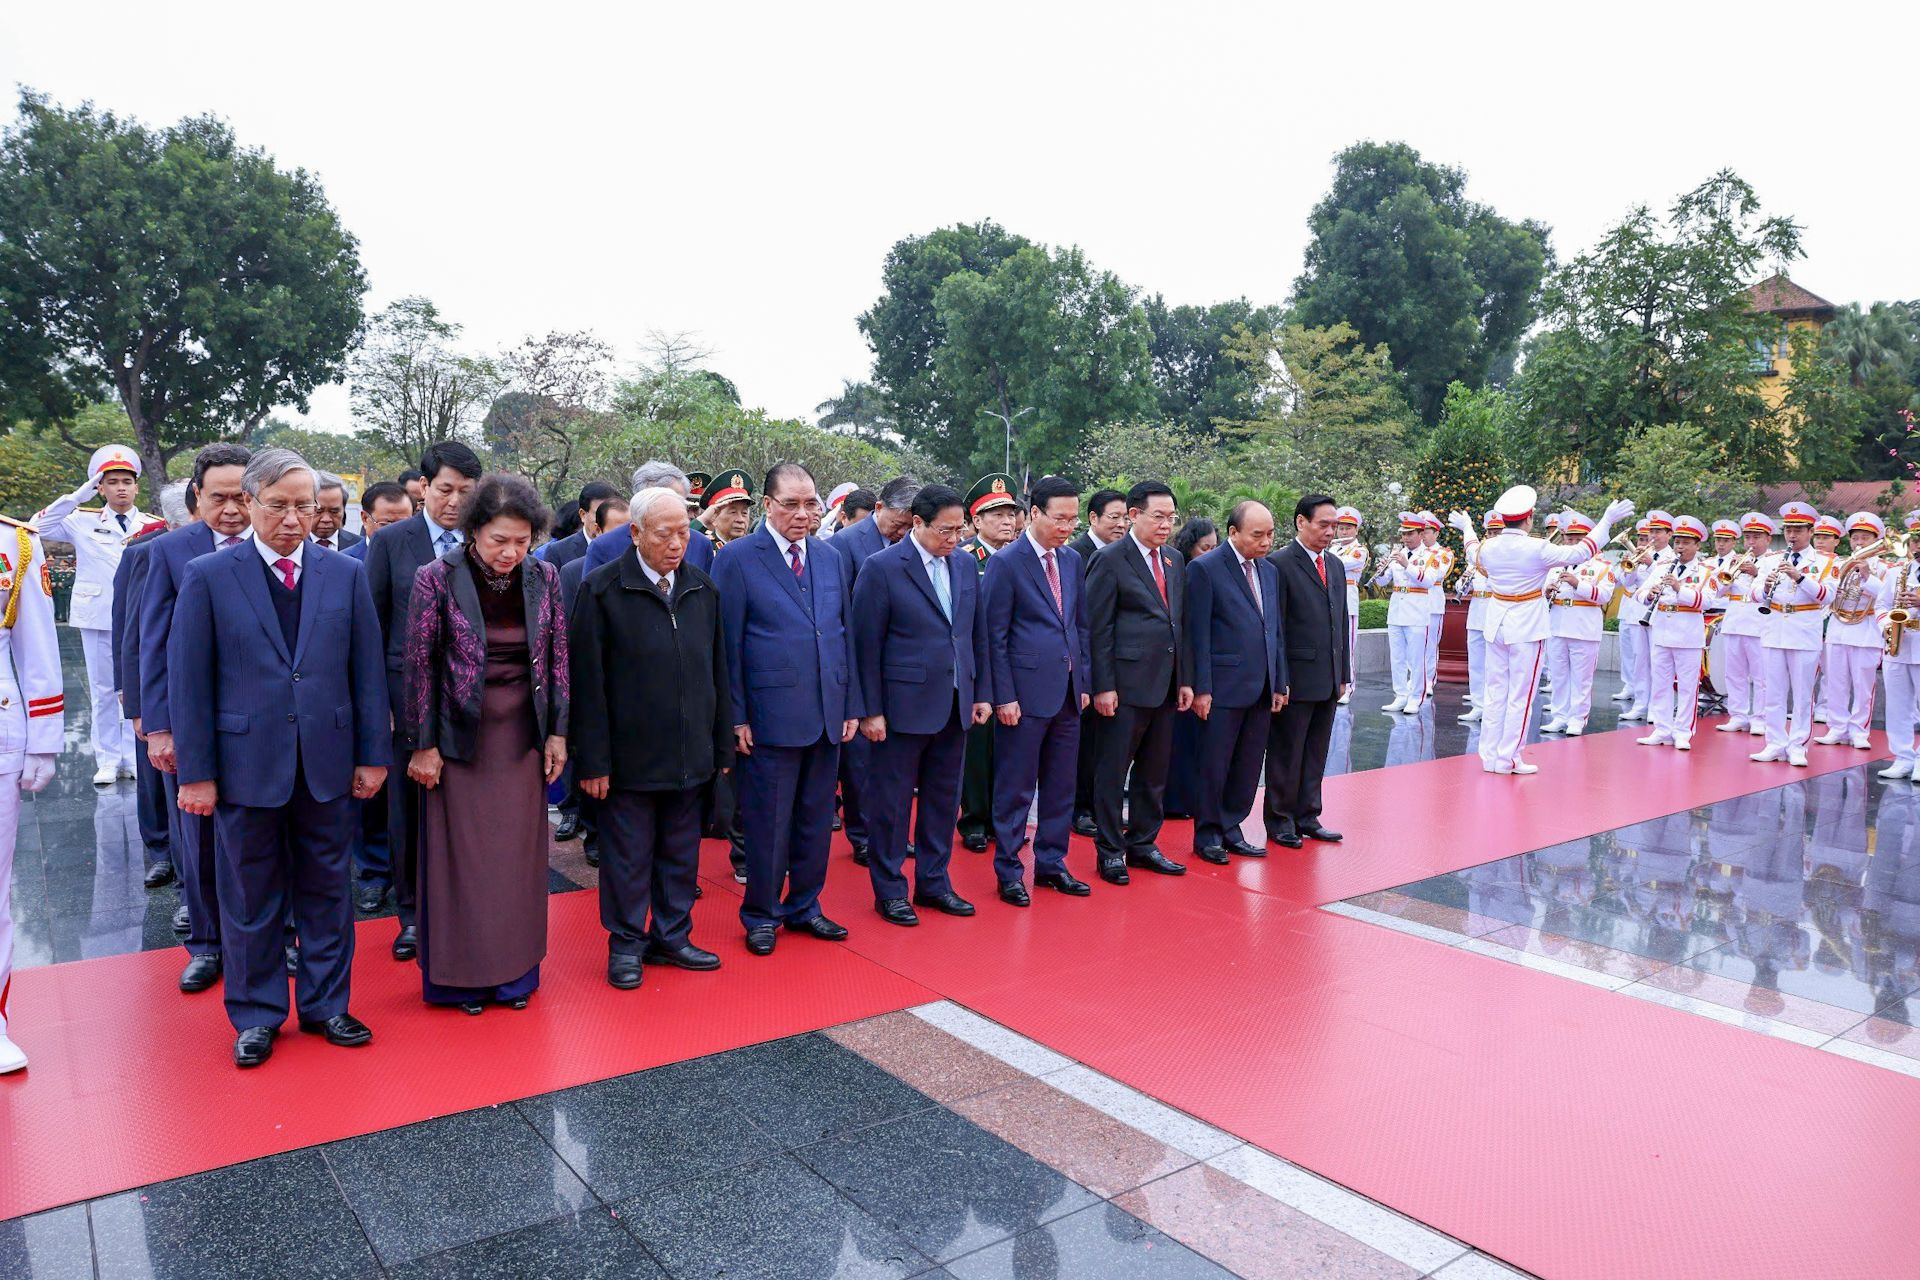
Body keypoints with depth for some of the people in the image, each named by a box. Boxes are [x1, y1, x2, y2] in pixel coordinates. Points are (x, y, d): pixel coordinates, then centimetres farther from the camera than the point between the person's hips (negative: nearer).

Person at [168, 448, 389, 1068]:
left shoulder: (346, 574, 2)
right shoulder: (207, 575, -3)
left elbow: (368, 671, 3)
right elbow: (188, 681, -3)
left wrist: (372, 754, 1)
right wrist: (196, 771, -5)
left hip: (327, 763, 2)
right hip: (246, 763, -1)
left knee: (326, 889, 13)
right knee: (251, 897, 11)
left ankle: (325, 1004, 28)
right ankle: (257, 1015, 28)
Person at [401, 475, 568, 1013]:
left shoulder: (543, 576, -3)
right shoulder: (436, 579, -11)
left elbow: (557, 658, 4)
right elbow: (419, 665, -7)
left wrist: (556, 732, 4)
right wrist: (422, 745, -5)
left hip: (523, 739, 3)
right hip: (461, 738, -2)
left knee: (520, 856, 11)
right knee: (461, 856, 7)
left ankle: (516, 970, 26)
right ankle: (461, 975, 24)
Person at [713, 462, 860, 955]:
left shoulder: (833, 560, 11)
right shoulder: (737, 559, -5)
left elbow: (845, 636, 13)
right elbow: (728, 644, -6)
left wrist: (852, 705, 8)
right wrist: (736, 715, -10)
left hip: (828, 714, 5)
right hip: (771, 715, -5)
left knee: (816, 819, 13)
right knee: (768, 822, 5)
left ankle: (804, 906, 29)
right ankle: (761, 915, 22)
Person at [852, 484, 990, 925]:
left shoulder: (966, 568, 8)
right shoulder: (881, 568, -9)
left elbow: (978, 636, 14)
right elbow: (866, 644, -10)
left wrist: (982, 693, 10)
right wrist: (870, 710, -12)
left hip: (955, 706, 6)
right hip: (903, 705, -6)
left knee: (943, 800, 14)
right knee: (891, 802, 5)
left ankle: (934, 882, 28)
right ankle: (889, 890, 19)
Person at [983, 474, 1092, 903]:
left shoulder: (1073, 562, 11)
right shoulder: (1005, 562, -8)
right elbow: (995, 636, -9)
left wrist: (1085, 683, 10)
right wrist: (1004, 696, -12)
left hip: (1068, 692, 6)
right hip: (1026, 692, -6)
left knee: (1060, 787, 13)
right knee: (1015, 789, 3)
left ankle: (1051, 863, 26)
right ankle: (1008, 872, 15)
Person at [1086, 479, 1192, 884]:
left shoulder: (1174, 562, 14)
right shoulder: (1110, 559, -8)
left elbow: (1180, 623, 17)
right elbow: (1098, 629, -10)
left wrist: (1185, 680, 13)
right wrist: (1103, 686, -14)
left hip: (1165, 684, 7)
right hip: (1127, 683, -7)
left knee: (1154, 770, 14)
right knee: (1114, 770, 2)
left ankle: (1143, 843, 26)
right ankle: (1110, 850, 13)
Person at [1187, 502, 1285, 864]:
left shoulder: (1270, 571, 13)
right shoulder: (1205, 569, -9)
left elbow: (1275, 630, 16)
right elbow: (1198, 635, -11)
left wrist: (1279, 682, 12)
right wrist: (1201, 688, -13)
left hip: (1261, 688, 7)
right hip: (1224, 686, -6)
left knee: (1248, 766, 11)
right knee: (1214, 765, 3)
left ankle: (1231, 829, 23)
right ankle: (1207, 834, 16)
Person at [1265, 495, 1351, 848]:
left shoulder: (1336, 566, 13)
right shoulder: (1279, 564, -11)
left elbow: (1342, 621, 16)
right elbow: (1274, 627, -13)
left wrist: (1344, 674, 13)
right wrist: (1279, 680, -15)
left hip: (1329, 681, 7)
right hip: (1296, 679, -7)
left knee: (1315, 754, 14)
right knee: (1286, 753, 5)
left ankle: (1307, 817, 25)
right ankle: (1280, 820, 16)